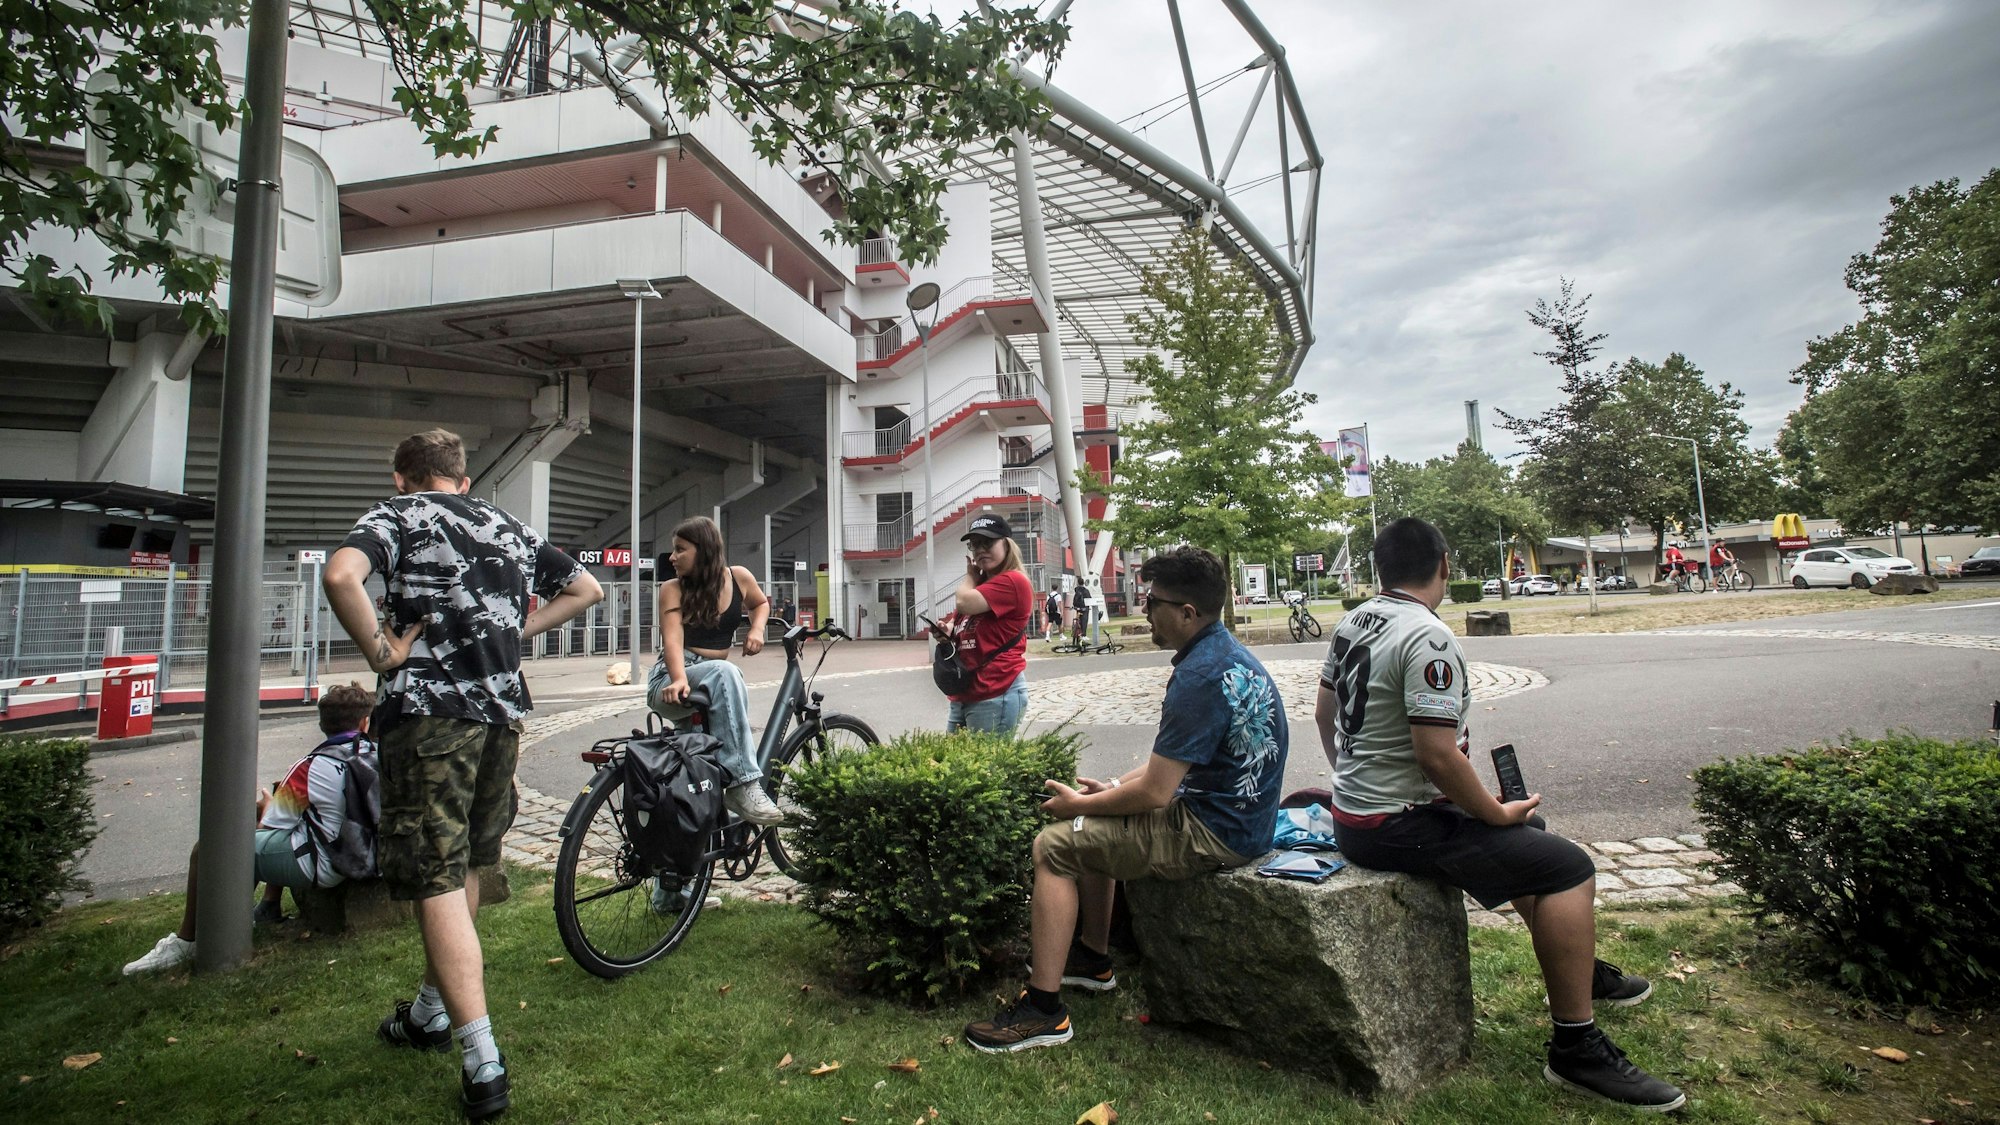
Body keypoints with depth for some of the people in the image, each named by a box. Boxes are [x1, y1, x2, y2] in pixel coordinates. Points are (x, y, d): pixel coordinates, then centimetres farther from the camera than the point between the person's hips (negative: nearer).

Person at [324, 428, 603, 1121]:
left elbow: (340, 575, -20)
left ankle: (484, 1066, -3)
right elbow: (586, 589, 25)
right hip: (503, 711, 6)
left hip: (428, 709, -6)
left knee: (436, 882, -2)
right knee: (463, 869, 20)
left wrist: (380, 651, -9)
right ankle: (431, 1012, 38)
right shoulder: (513, 529, 17)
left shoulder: (398, 515, 1)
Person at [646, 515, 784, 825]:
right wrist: (680, 680, -37)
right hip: (673, 682, -3)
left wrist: (756, 629, 4)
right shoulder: (672, 589, -3)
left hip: (716, 681, 3)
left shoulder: (738, 577, 5)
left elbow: (761, 603, 26)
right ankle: (744, 785, -43)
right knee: (725, 672, -38)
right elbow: (673, 639, -18)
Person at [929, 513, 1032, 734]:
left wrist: (971, 575, -1)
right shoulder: (980, 584, 19)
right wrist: (947, 631, 3)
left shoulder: (1012, 581, -12)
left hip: (996, 695, -9)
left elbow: (964, 602, -22)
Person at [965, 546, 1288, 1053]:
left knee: (1055, 845, -8)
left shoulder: (1199, 677, -25)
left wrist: (1076, 804, -9)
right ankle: (1093, 958, 32)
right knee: (1093, 827, 22)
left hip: (1214, 832, -10)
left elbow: (1154, 793, -24)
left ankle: (1043, 1010, -1)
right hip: (1238, 814, 10)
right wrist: (1112, 786, 11)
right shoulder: (1231, 652, 7)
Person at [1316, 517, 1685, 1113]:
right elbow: (1438, 756, -26)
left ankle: (1577, 969, 45)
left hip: (1352, 814, 10)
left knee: (1530, 834, 27)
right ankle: (1575, 1049, 5)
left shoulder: (1351, 623, 6)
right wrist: (1497, 814, -9)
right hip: (1397, 828, -10)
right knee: (1569, 867, -5)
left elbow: (1324, 715, 15)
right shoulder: (1429, 638, -22)